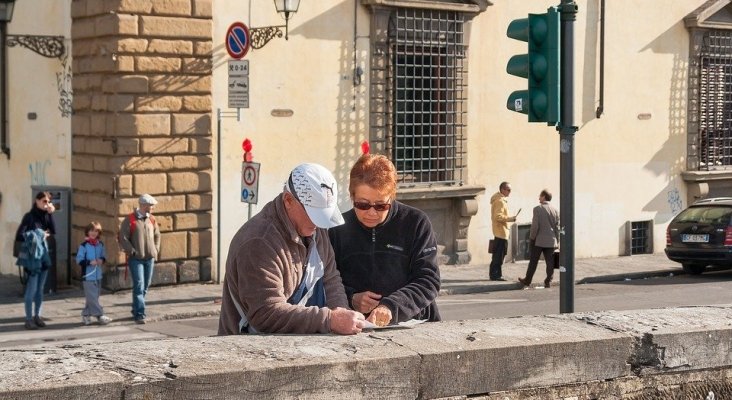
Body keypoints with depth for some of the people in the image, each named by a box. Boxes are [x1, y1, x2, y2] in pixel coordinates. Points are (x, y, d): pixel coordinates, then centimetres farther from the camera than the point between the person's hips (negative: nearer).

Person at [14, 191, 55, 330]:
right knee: (32, 289, -6)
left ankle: (37, 316, 20)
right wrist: (39, 235, -11)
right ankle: (29, 319, -1)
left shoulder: (45, 216, 10)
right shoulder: (29, 216, -8)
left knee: (40, 289, 11)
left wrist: (51, 214, -8)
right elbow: (19, 236, -13)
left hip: (44, 256, 6)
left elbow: (53, 231, -2)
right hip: (32, 258, -6)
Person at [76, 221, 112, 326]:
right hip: (88, 276, -6)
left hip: (98, 275, 6)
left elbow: (104, 256, 18)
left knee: (93, 297, 11)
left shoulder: (101, 245, 8)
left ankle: (86, 315, 21)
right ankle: (100, 316, -7)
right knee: (92, 297, -8)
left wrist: (102, 260, -4)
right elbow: (79, 260, -10)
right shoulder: (84, 245, -8)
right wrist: (90, 262, -22)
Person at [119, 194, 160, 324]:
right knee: (139, 286, -12)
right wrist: (132, 251, -14)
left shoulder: (151, 219, 10)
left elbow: (157, 235, 23)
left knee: (145, 286, 12)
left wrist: (156, 250, 12)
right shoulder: (129, 220, -7)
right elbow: (123, 238, -9)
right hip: (136, 258, -6)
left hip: (150, 258, 6)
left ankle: (136, 310, 27)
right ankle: (139, 314, -13)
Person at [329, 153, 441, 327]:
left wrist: (391, 306, -22)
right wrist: (351, 299, -8)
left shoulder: (416, 223, 1)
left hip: (412, 325, -2)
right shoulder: (338, 230, 8)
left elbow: (429, 281, -7)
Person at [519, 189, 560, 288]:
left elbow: (535, 226, -13)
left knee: (533, 261, 7)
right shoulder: (555, 210, 4)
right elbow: (557, 227, 6)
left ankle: (527, 281, 16)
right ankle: (548, 281, 3)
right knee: (550, 262, 5)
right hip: (551, 241, 3)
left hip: (539, 241, -3)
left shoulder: (537, 209, -10)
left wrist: (531, 238, -2)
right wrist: (557, 241, 12)